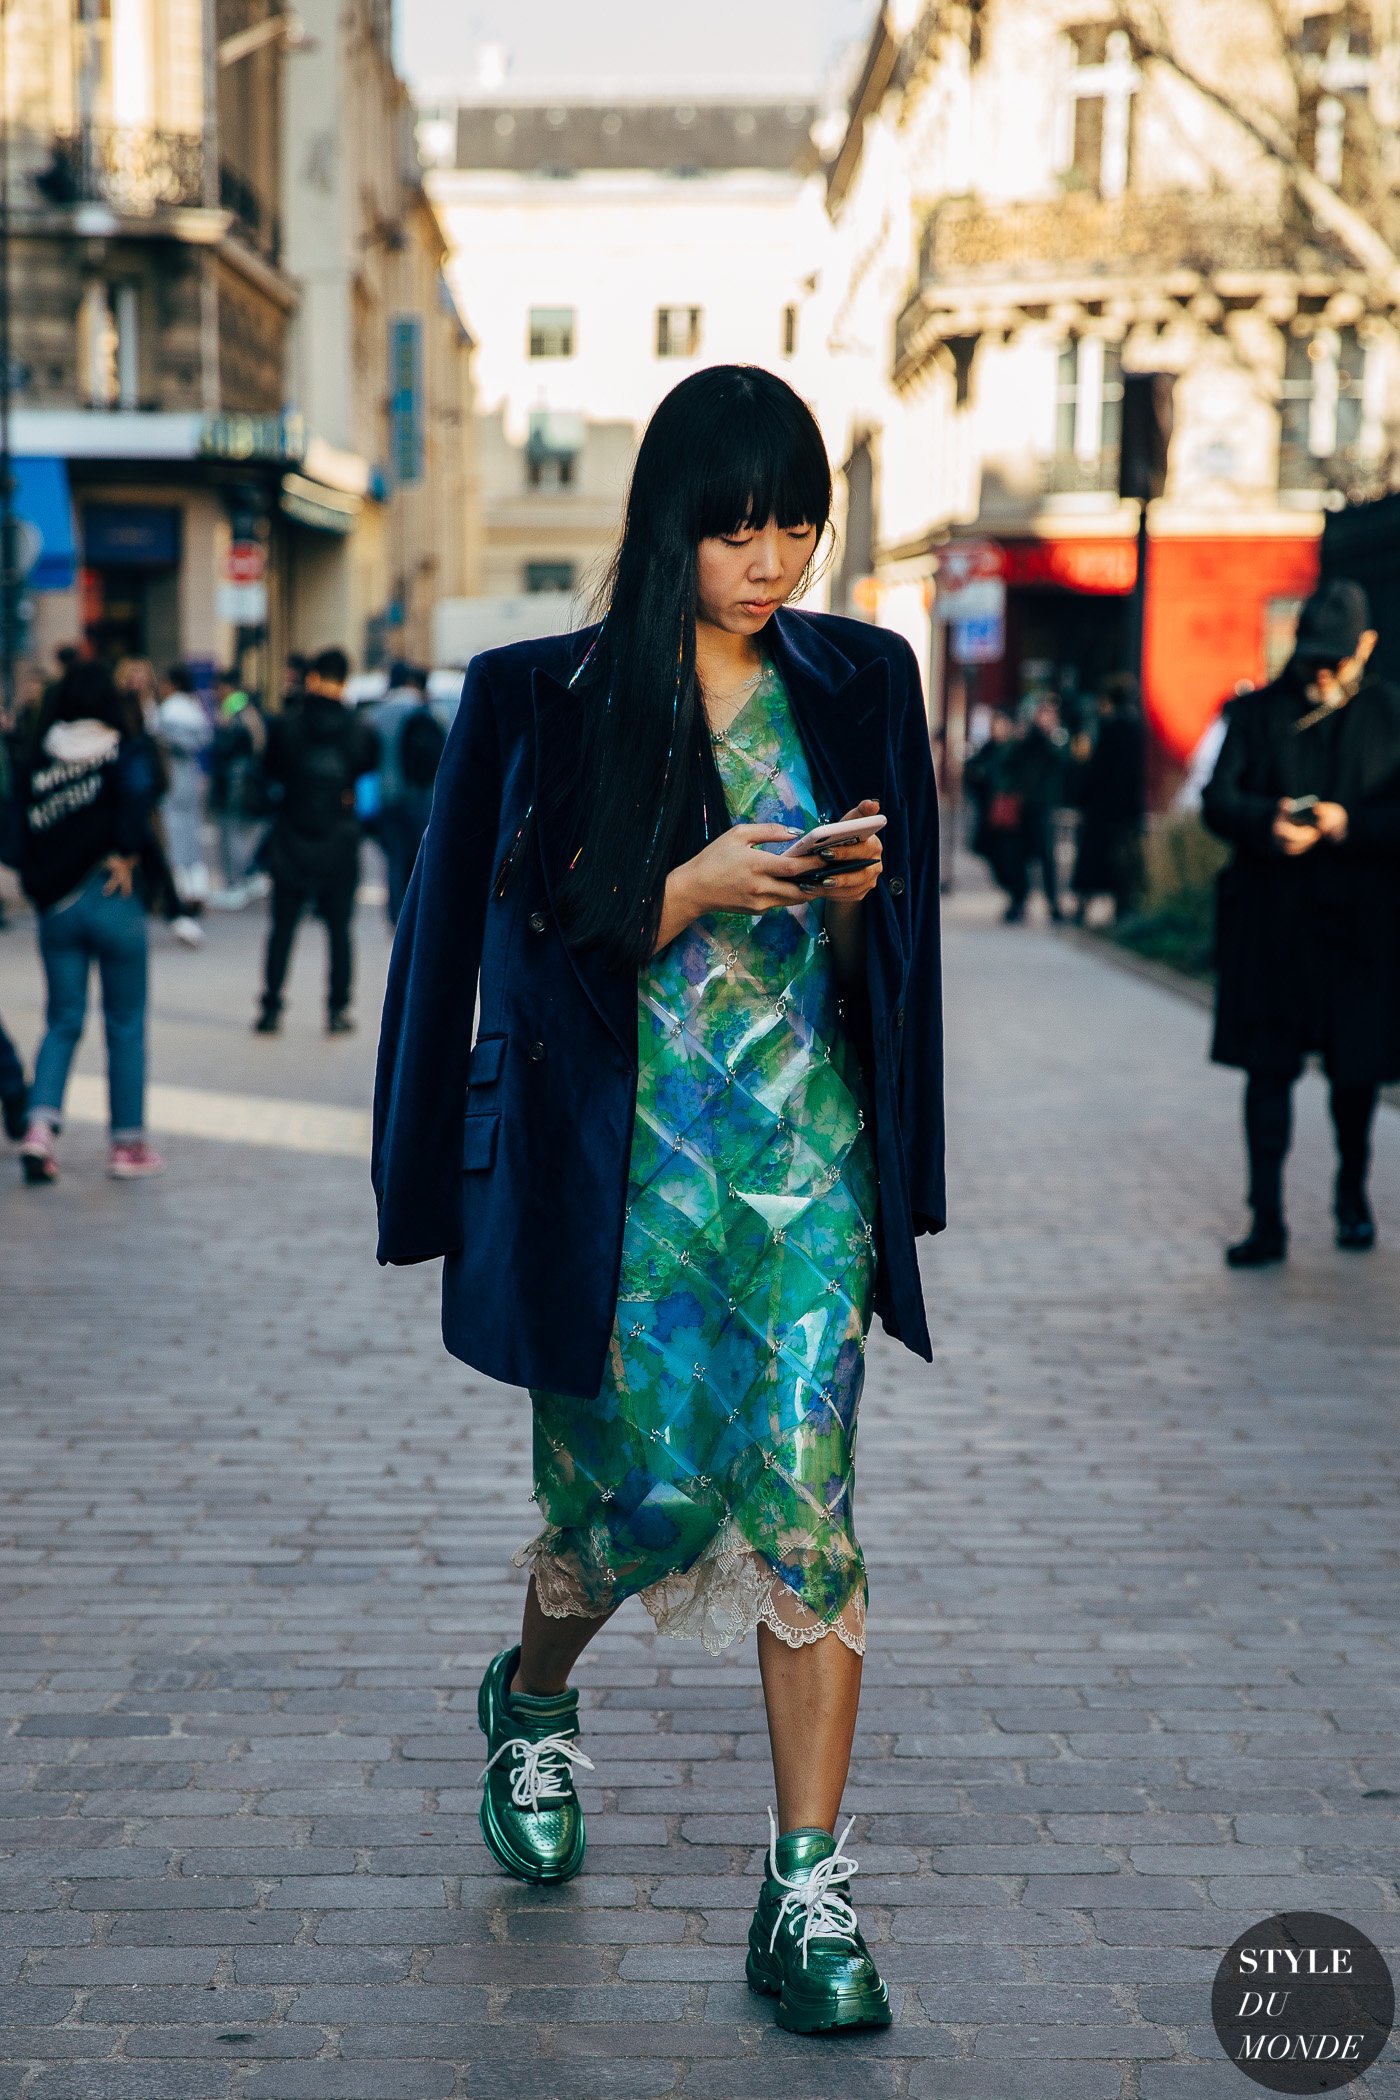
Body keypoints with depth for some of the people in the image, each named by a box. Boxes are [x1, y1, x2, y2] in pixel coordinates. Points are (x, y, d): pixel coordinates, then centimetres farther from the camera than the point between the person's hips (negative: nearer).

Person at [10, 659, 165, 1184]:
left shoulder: (32, 758, 5)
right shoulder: (129, 750, -5)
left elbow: (22, 825, 2)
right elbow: (139, 789, -25)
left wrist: (37, 885, 8)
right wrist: (127, 854, -15)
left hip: (54, 905, 3)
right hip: (114, 903, -3)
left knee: (63, 1022, 14)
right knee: (126, 1026, 8)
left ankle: (39, 1126, -4)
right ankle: (128, 1144, 13)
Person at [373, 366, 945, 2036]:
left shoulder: (857, 690, 8)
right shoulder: (554, 703, -1)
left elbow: (876, 954, 12)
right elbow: (538, 948, -3)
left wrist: (857, 889, -10)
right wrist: (697, 887, -17)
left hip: (808, 1150, 2)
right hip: (626, 1156, -2)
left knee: (804, 1497, -5)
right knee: (645, 1488, 2)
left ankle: (809, 1889, -1)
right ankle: (532, 1704, 36)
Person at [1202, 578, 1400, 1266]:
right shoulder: (1257, 712, 5)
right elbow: (1218, 800, -3)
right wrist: (1270, 823, -23)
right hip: (1270, 919, 0)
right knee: (1268, 1067, -2)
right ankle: (1267, 1220, 0)